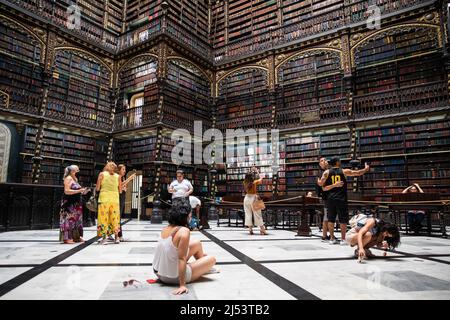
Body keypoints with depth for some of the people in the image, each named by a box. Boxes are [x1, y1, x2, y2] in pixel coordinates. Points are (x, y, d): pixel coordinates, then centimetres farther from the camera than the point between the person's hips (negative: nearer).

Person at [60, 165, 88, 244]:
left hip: (76, 203, 9)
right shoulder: (68, 178, -9)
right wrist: (79, 191, -20)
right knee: (69, 219, -7)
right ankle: (67, 238, -2)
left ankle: (76, 237, 15)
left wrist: (82, 191, 7)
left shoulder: (75, 179, 17)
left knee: (77, 220, 9)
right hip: (69, 203, -9)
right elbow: (67, 191, -18)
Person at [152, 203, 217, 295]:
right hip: (174, 278, -8)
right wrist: (182, 285, -27)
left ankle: (204, 268, 46)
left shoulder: (165, 229, -2)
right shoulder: (184, 231, -24)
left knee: (197, 243, 20)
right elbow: (182, 259, -28)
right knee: (212, 259, 8)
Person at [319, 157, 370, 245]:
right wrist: (366, 169, 29)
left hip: (330, 198, 2)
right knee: (343, 219, 7)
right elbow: (358, 173, 13)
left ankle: (332, 238, 11)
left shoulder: (327, 172, 3)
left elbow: (324, 188, -6)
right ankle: (343, 239, 8)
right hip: (341, 198, -2)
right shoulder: (344, 171, 0)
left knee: (331, 219, 9)